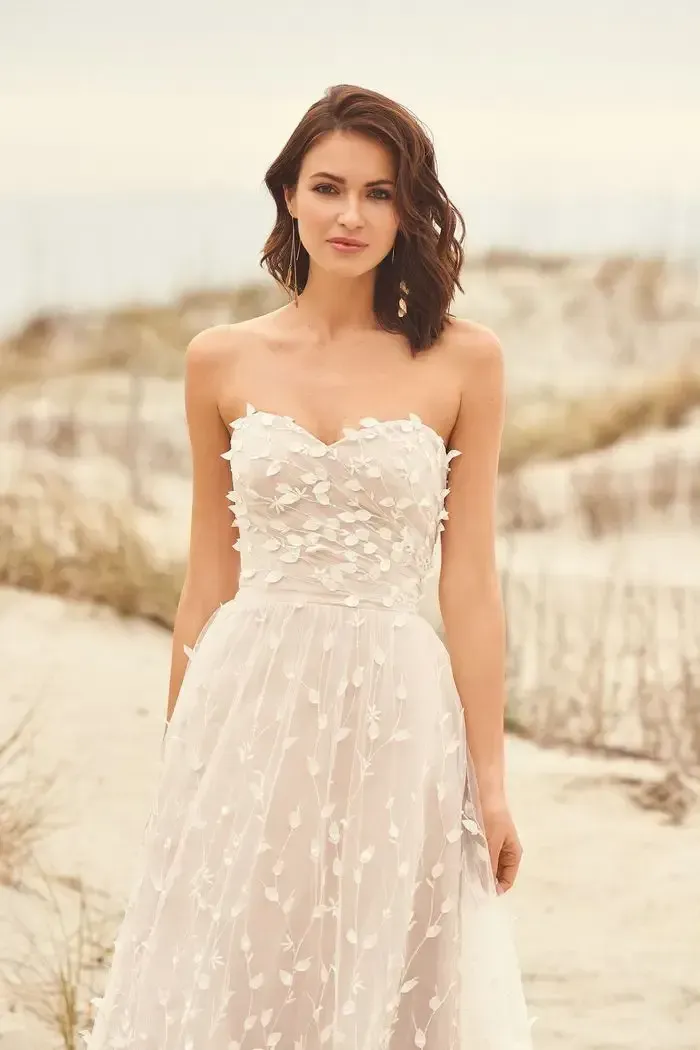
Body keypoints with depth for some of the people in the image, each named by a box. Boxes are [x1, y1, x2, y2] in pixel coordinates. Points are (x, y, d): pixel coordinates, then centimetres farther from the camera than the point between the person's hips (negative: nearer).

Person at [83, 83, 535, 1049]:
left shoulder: (464, 362, -1)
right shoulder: (222, 361, 4)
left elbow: (470, 581, 0)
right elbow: (209, 577, 10)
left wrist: (489, 776, -1)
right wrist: (179, 748, 11)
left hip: (394, 714, -1)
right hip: (248, 708, 1)